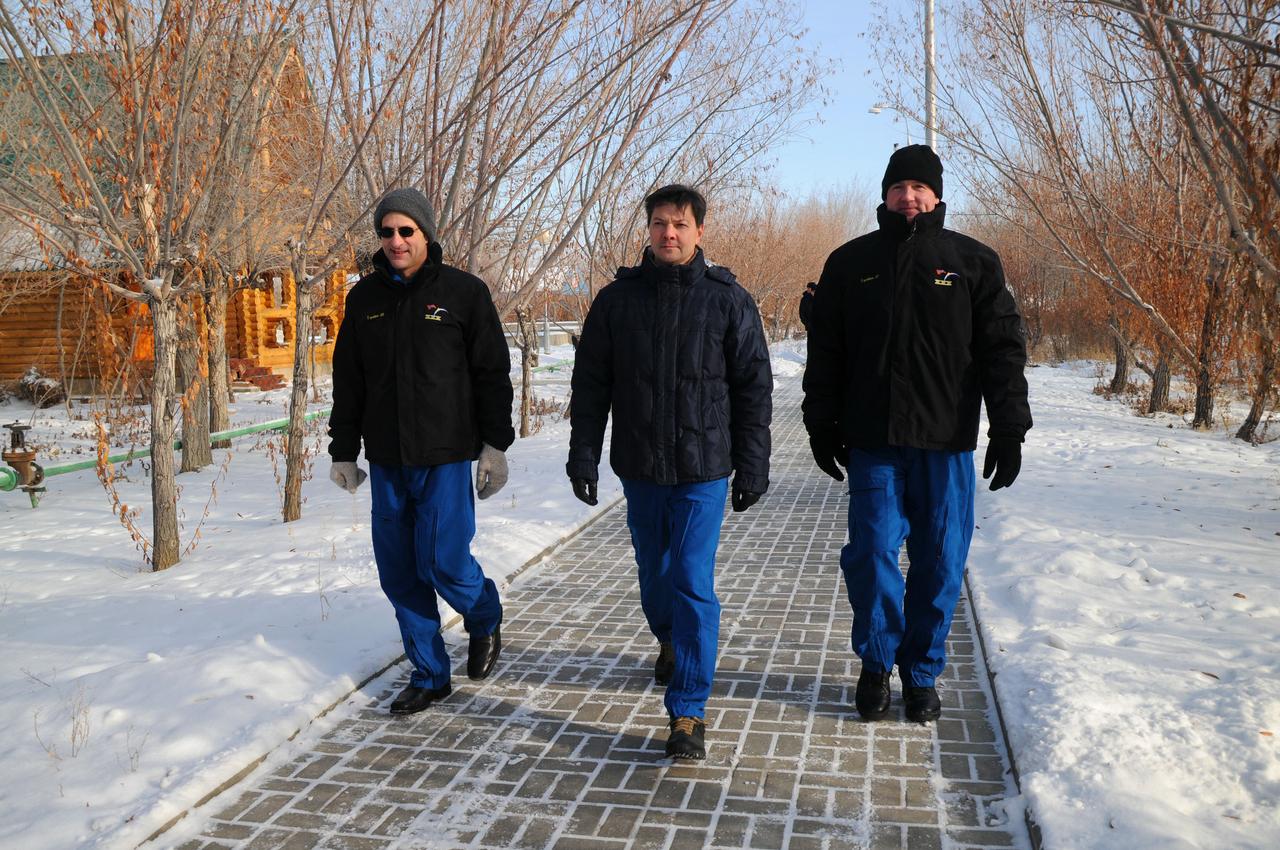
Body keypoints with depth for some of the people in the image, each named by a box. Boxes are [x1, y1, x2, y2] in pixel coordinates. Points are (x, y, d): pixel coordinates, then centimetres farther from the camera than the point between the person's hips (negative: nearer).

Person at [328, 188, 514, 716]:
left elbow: (492, 372, -1)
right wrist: (343, 451, 10)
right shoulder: (365, 298, 9)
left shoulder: (464, 292, -1)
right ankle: (429, 675, 21)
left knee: (443, 561, -9)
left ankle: (485, 622, 24)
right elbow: (347, 381, 13)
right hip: (386, 460, 4)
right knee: (398, 572, 6)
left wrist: (495, 444, -5)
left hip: (445, 458, -4)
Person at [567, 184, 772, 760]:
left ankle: (688, 711, 2)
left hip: (703, 469, -3)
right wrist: (583, 456, -1)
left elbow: (753, 388, 0)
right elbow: (590, 385, 5)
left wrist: (752, 467, -2)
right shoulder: (618, 298, 2)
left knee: (693, 583, -7)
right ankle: (669, 642, 48)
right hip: (638, 467, 3)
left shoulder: (728, 300, -2)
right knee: (654, 573, 18)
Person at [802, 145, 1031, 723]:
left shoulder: (973, 262, 5)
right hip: (872, 442, 0)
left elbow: (1003, 349, 4)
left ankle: (922, 672, 23)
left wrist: (1009, 429, -3)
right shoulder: (851, 263, 8)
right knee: (872, 555, -1)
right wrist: (821, 424, 5)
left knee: (940, 563, 5)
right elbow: (825, 352, 10)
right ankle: (876, 664, 21)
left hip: (946, 443, 0)